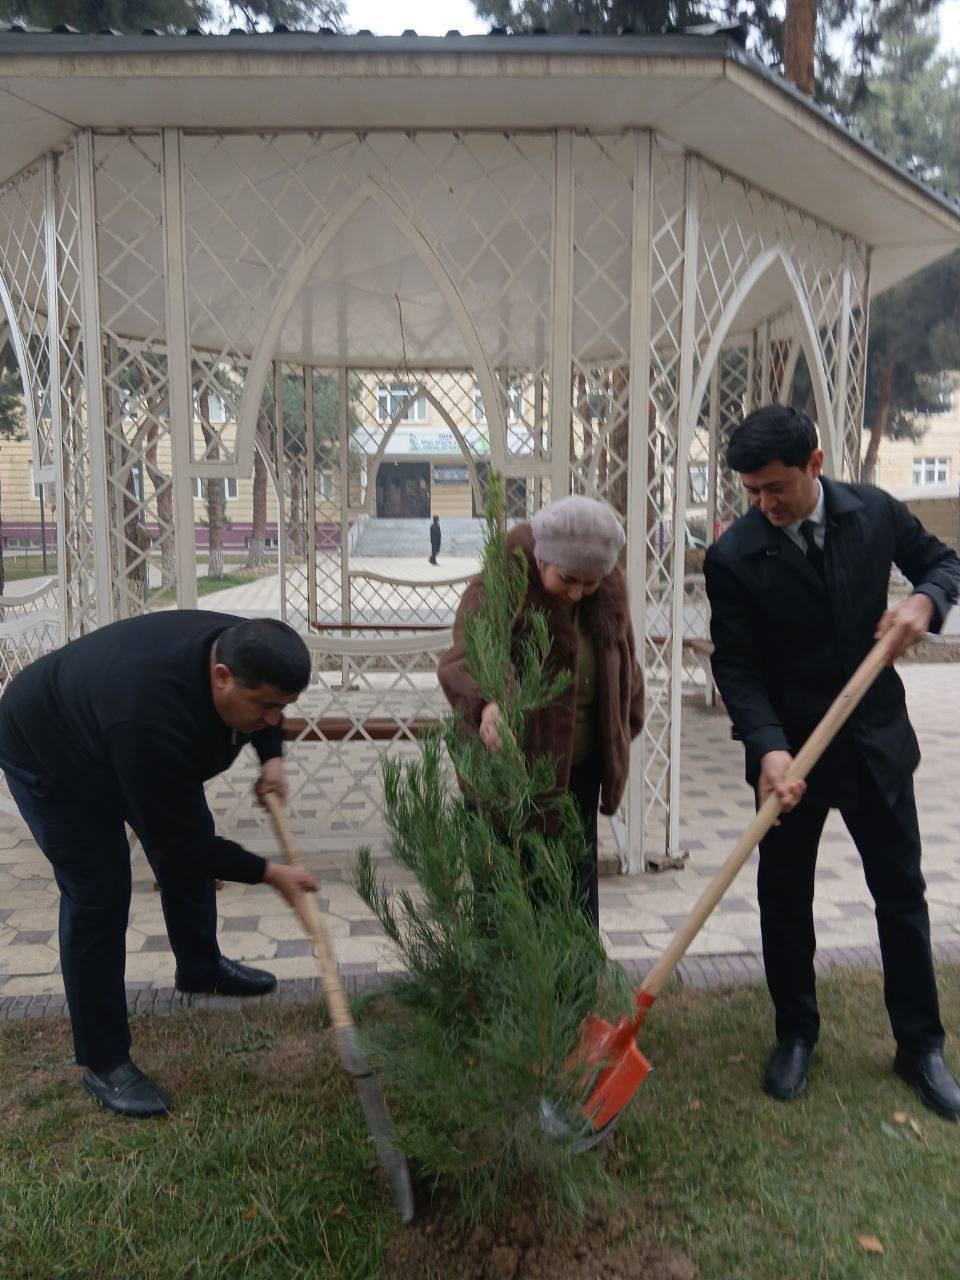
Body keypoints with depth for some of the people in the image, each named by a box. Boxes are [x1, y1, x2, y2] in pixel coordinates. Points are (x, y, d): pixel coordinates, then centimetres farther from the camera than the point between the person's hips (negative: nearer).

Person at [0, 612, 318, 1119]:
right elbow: (174, 844, -33)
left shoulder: (242, 650, -23)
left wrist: (271, 757, -11)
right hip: (50, 753, -8)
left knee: (193, 838, 12)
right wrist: (271, 874, -25)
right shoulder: (153, 721, -45)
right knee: (97, 894, -10)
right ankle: (103, 1064, 5)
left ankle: (200, 967, 36)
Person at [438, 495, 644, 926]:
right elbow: (461, 660, -39)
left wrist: (626, 727, 16)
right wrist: (485, 703, -60)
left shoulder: (608, 593, -2)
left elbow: (624, 662, 14)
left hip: (581, 771, 5)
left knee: (577, 895, 16)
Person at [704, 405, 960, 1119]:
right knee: (784, 898, 10)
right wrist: (768, 747, -28)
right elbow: (736, 665, -14)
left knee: (902, 893, 12)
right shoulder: (734, 557, -14)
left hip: (876, 740, 2)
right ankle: (796, 1035, 32)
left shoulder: (874, 512, -6)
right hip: (790, 751, -2)